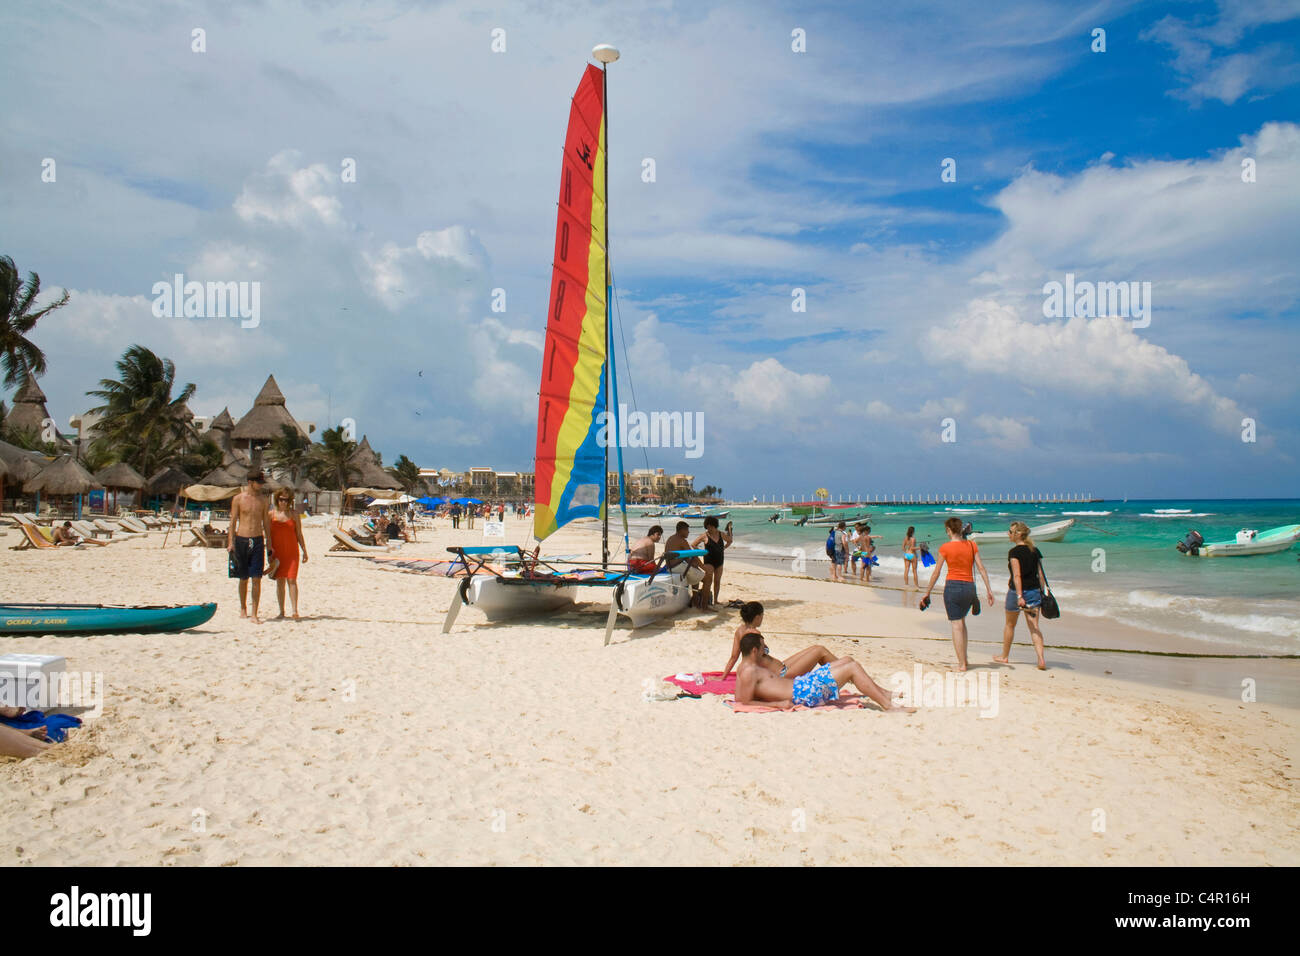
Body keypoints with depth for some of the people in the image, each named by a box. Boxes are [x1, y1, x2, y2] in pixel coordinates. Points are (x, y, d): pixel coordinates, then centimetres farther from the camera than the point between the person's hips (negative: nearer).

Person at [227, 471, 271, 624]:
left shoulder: (263, 501, 9)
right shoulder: (238, 499, 1)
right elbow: (233, 521, 1)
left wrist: (269, 543, 9)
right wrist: (230, 542, -7)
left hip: (258, 541, 1)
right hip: (242, 540, -1)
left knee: (257, 579, -5)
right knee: (243, 578, 8)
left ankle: (254, 614, -4)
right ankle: (243, 608, 28)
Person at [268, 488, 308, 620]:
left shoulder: (294, 514, 3)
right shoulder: (271, 514, 4)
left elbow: (299, 534, 7)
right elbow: (268, 534, 7)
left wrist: (304, 551, 5)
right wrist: (269, 550, 0)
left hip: (292, 551, -1)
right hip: (277, 551, 1)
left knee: (292, 580, -9)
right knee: (280, 581, 4)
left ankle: (295, 611, -13)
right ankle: (281, 611, 11)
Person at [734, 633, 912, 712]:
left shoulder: (744, 668, 8)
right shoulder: (748, 672, -18)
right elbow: (744, 702, -21)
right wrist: (778, 703, -20)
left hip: (799, 683, 11)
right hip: (804, 692, -11)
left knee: (848, 660, 15)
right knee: (853, 667, -9)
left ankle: (883, 693, 25)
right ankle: (888, 706, -4)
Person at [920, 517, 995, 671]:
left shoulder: (945, 548, -5)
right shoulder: (972, 545, 5)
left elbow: (936, 573, -2)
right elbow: (981, 569, 1)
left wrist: (927, 593, 6)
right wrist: (989, 589, 5)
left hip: (953, 586, -4)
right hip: (969, 587, 4)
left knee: (956, 625, 0)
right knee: (961, 621, 22)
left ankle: (962, 664, -2)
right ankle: (964, 658, 23)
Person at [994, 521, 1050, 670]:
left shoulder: (1014, 552, -12)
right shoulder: (1035, 550, 7)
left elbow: (1017, 575, -20)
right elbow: (1040, 574, 8)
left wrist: (1019, 596, -23)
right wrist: (1043, 591, 13)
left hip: (1017, 590, -5)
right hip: (1034, 590, 5)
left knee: (1010, 625, 14)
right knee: (1034, 626, 3)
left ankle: (1005, 656, 29)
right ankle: (1041, 659, -12)